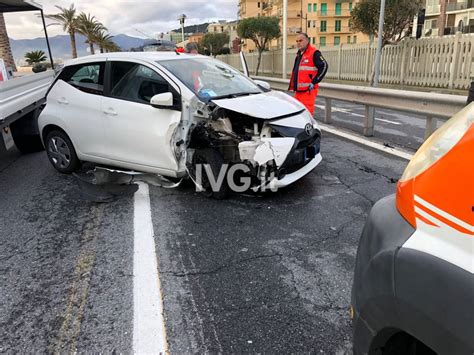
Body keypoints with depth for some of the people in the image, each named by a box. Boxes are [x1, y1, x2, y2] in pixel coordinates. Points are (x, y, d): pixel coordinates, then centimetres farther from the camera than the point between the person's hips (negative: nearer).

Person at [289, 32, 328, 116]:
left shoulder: (314, 53, -7)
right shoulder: (299, 54, 20)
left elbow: (324, 66, -13)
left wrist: (314, 82, -15)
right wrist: (292, 87, 23)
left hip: (308, 91, -9)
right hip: (298, 91, 9)